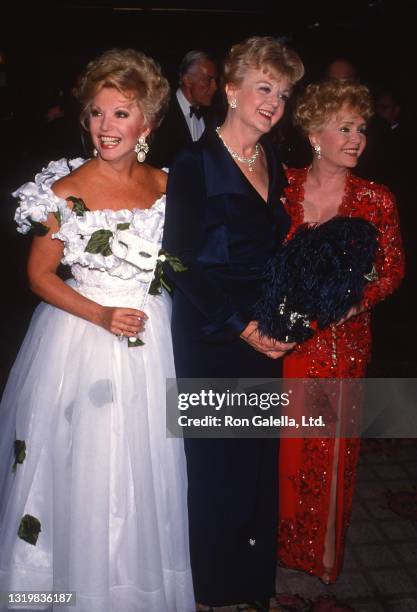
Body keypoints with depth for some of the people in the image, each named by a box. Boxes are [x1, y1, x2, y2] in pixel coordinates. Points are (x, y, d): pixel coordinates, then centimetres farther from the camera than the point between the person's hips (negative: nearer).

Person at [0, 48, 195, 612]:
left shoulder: (166, 185, 2)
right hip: (81, 337, -4)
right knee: (82, 467, 7)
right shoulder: (65, 190, -10)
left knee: (143, 467, 14)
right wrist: (101, 316, -16)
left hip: (152, 338, 4)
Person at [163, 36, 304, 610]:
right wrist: (239, 326, -15)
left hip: (265, 333, 6)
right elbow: (183, 262, -13)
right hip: (210, 334, -6)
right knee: (217, 460, 5)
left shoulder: (274, 166, 10)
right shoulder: (194, 165, -10)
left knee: (261, 456, 12)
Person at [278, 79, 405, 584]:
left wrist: (358, 299, -13)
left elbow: (393, 268, 2)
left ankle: (324, 550, 34)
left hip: (342, 339, 0)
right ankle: (281, 539, 35)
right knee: (283, 441, 11)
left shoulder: (376, 200, -5)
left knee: (331, 444, 10)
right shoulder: (284, 185, -2)